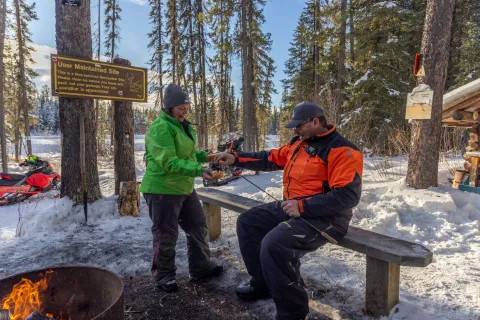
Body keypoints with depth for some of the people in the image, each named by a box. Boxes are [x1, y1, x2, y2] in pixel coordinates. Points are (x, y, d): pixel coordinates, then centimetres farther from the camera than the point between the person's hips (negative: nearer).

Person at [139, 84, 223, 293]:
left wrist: (206, 156, 3)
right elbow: (168, 162, -27)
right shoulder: (160, 128, -19)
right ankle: (164, 277, 23)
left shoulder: (184, 126, 12)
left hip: (184, 188, 9)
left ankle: (200, 267, 31)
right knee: (166, 235, 3)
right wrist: (198, 171, -33)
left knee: (198, 226, 16)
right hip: (162, 189, -9)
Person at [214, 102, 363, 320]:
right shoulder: (300, 144, 10)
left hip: (325, 217, -9)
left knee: (273, 244, -29)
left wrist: (303, 206, -26)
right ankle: (263, 283, 22)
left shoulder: (341, 150, -17)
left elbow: (348, 196, -23)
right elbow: (269, 159, 13)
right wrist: (235, 158, 4)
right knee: (247, 222, 10)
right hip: (293, 208, 10)